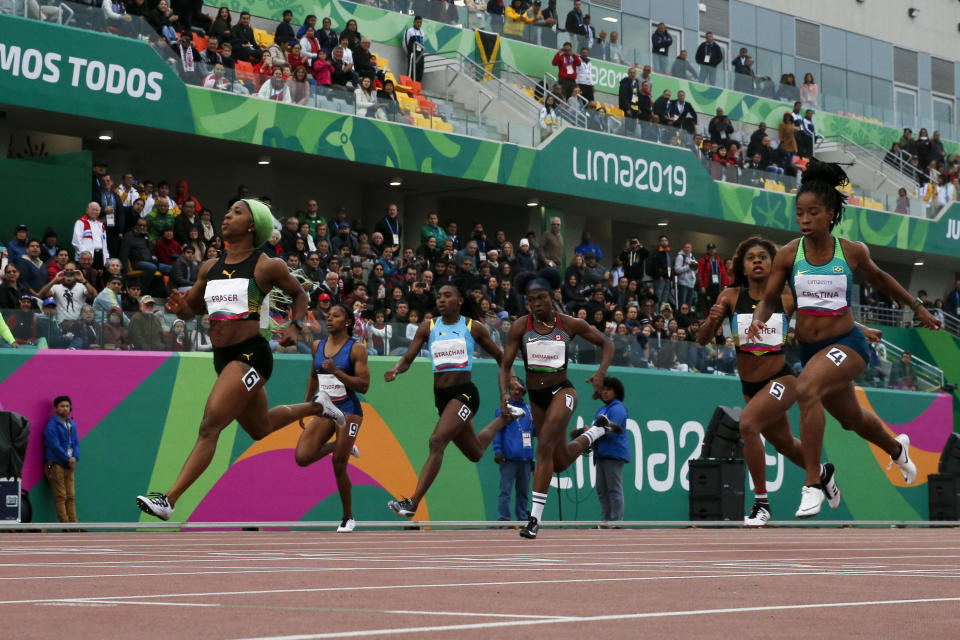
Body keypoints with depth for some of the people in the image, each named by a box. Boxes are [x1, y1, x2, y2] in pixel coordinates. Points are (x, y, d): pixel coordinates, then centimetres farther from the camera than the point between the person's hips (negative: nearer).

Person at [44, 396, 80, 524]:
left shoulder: (72, 424, 13)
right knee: (61, 496, -6)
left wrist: (75, 458, -7)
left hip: (69, 465, 7)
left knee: (71, 496, 5)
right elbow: (55, 446, -15)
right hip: (55, 465, -7)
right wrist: (68, 459, -13)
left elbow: (76, 443, 11)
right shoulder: (52, 425, -9)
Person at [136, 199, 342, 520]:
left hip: (250, 355, -8)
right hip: (223, 358, 8)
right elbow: (191, 310, 17)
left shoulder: (267, 266, -6)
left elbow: (299, 294, 10)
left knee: (210, 426, -20)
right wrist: (179, 307, -6)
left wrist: (295, 327, -6)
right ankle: (317, 406, 50)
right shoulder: (210, 267, 9)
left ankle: (168, 501, -23)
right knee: (261, 428, 26)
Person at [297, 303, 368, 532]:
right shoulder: (317, 346, 7)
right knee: (302, 457, -11)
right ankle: (337, 446, 20)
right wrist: (306, 405, 21)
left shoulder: (356, 349, -10)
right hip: (325, 410, 5)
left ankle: (348, 518, 15)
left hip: (348, 410, -5)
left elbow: (364, 385, -15)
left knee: (339, 467, -5)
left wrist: (336, 371, -25)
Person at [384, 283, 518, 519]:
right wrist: (395, 369, -22)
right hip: (441, 396, 5)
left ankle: (413, 503, -27)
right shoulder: (428, 327, 6)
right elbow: (407, 359, 0)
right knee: (475, 453, 23)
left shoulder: (474, 327, -1)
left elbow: (499, 355, 10)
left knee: (437, 441, -26)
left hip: (464, 393, -5)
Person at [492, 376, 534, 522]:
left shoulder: (529, 409, 16)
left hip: (526, 457, 5)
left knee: (524, 491, 10)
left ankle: (523, 520, 17)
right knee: (505, 490, -9)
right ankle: (503, 521, -9)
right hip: (509, 458, -5)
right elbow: (497, 431, -2)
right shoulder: (503, 409, 3)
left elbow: (536, 430, 22)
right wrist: (498, 451, -11)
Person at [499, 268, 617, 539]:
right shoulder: (521, 327, -7)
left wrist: (601, 373, -13)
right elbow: (506, 364, -6)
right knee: (561, 462, 15)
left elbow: (606, 343, 3)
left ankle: (535, 517, -24)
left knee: (545, 447, -26)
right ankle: (599, 429, 46)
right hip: (535, 397, 4)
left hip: (561, 391, -4)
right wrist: (504, 392, -24)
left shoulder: (570, 324, -9)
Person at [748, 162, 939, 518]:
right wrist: (758, 321, -23)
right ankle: (897, 448, 60)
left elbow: (877, 278, 12)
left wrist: (916, 307, 22)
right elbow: (769, 299, 0)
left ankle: (813, 485, -27)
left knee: (807, 389, -33)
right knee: (852, 418, 25)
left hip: (847, 343, -4)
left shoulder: (852, 251, -8)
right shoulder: (788, 255, -7)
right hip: (809, 348, 4)